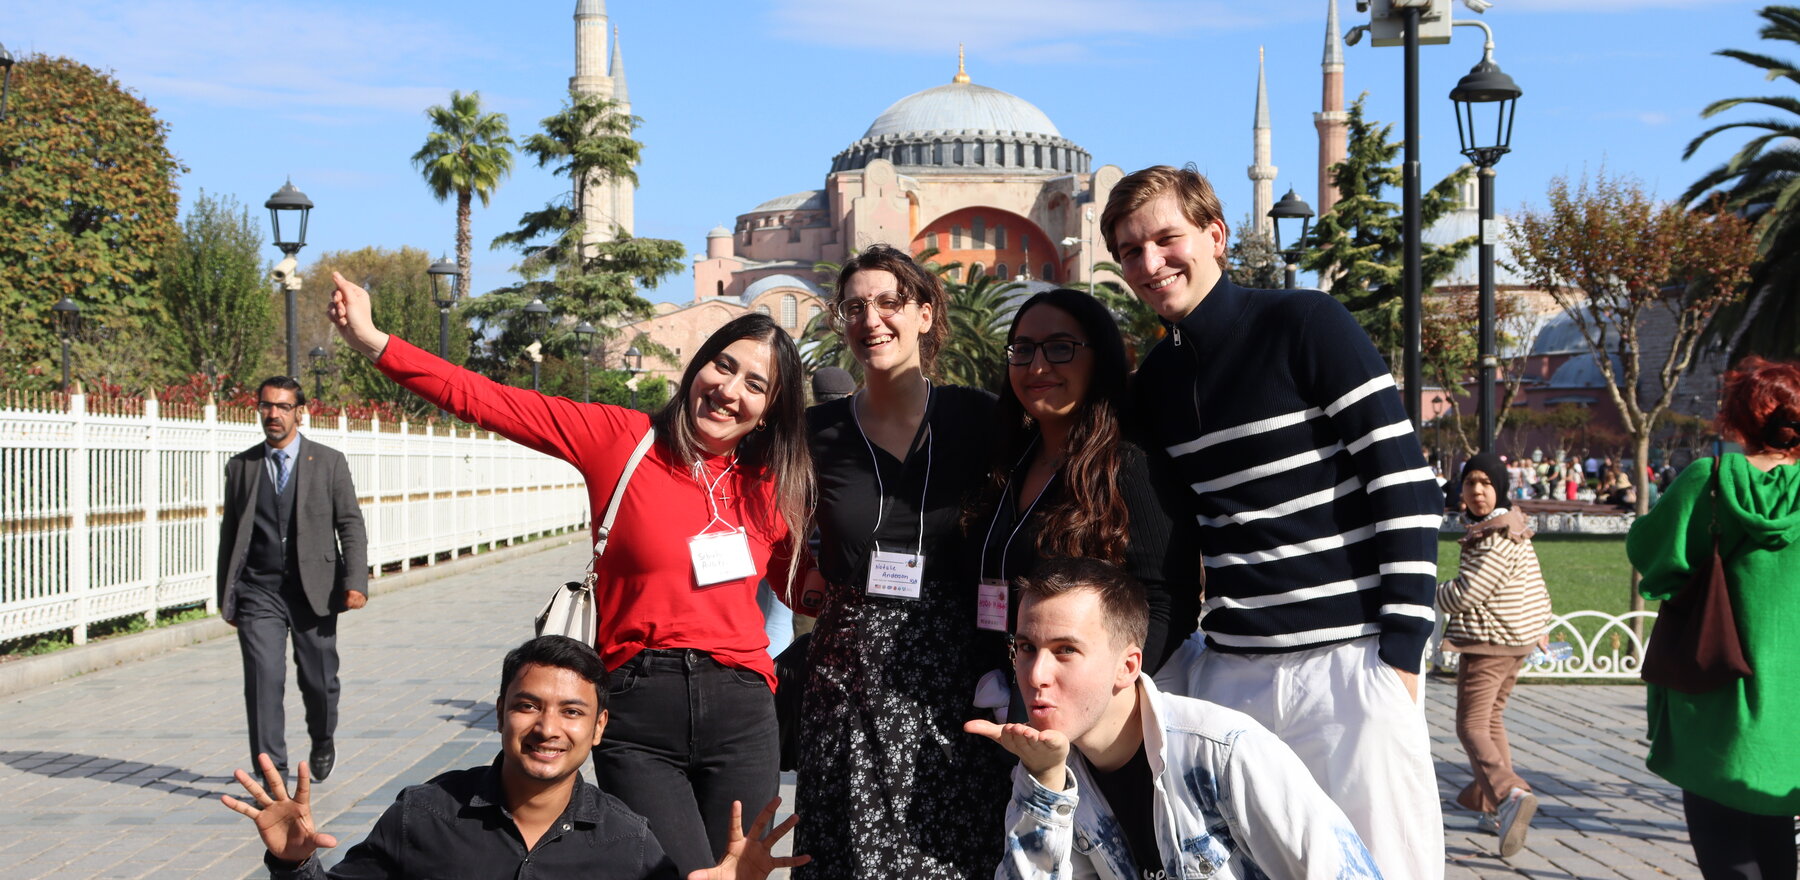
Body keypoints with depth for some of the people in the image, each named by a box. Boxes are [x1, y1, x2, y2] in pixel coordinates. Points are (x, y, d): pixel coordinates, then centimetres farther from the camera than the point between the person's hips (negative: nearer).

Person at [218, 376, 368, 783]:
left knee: (319, 680, 7)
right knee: (264, 679, -10)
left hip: (314, 591, -1)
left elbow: (350, 524, 1)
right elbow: (229, 533, 13)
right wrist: (226, 596, 10)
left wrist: (356, 581, -11)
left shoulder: (329, 462, 4)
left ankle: (323, 742, 36)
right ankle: (272, 774, -3)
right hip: (258, 592, 1)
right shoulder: (241, 466, 9)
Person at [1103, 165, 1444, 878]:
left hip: (1348, 659, -5)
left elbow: (1405, 484, -9)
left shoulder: (1304, 324, -6)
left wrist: (1401, 649, -13)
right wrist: (1163, 650, 12)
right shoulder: (1153, 380, 12)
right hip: (1226, 669, 5)